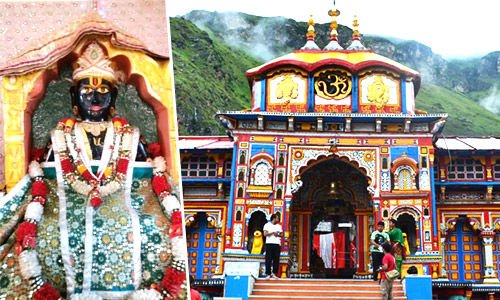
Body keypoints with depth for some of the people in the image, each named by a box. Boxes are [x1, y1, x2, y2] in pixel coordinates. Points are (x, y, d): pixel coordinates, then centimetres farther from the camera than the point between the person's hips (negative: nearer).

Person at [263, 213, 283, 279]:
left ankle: (274, 273, 5)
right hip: (269, 244, -4)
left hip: (277, 244, 4)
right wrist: (273, 232, -12)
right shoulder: (267, 225, 3)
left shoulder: (279, 226, 18)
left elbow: (282, 234, 14)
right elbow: (265, 234, -7)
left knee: (276, 259, -1)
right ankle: (268, 274, -1)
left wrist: (278, 234, -6)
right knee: (268, 259, -5)